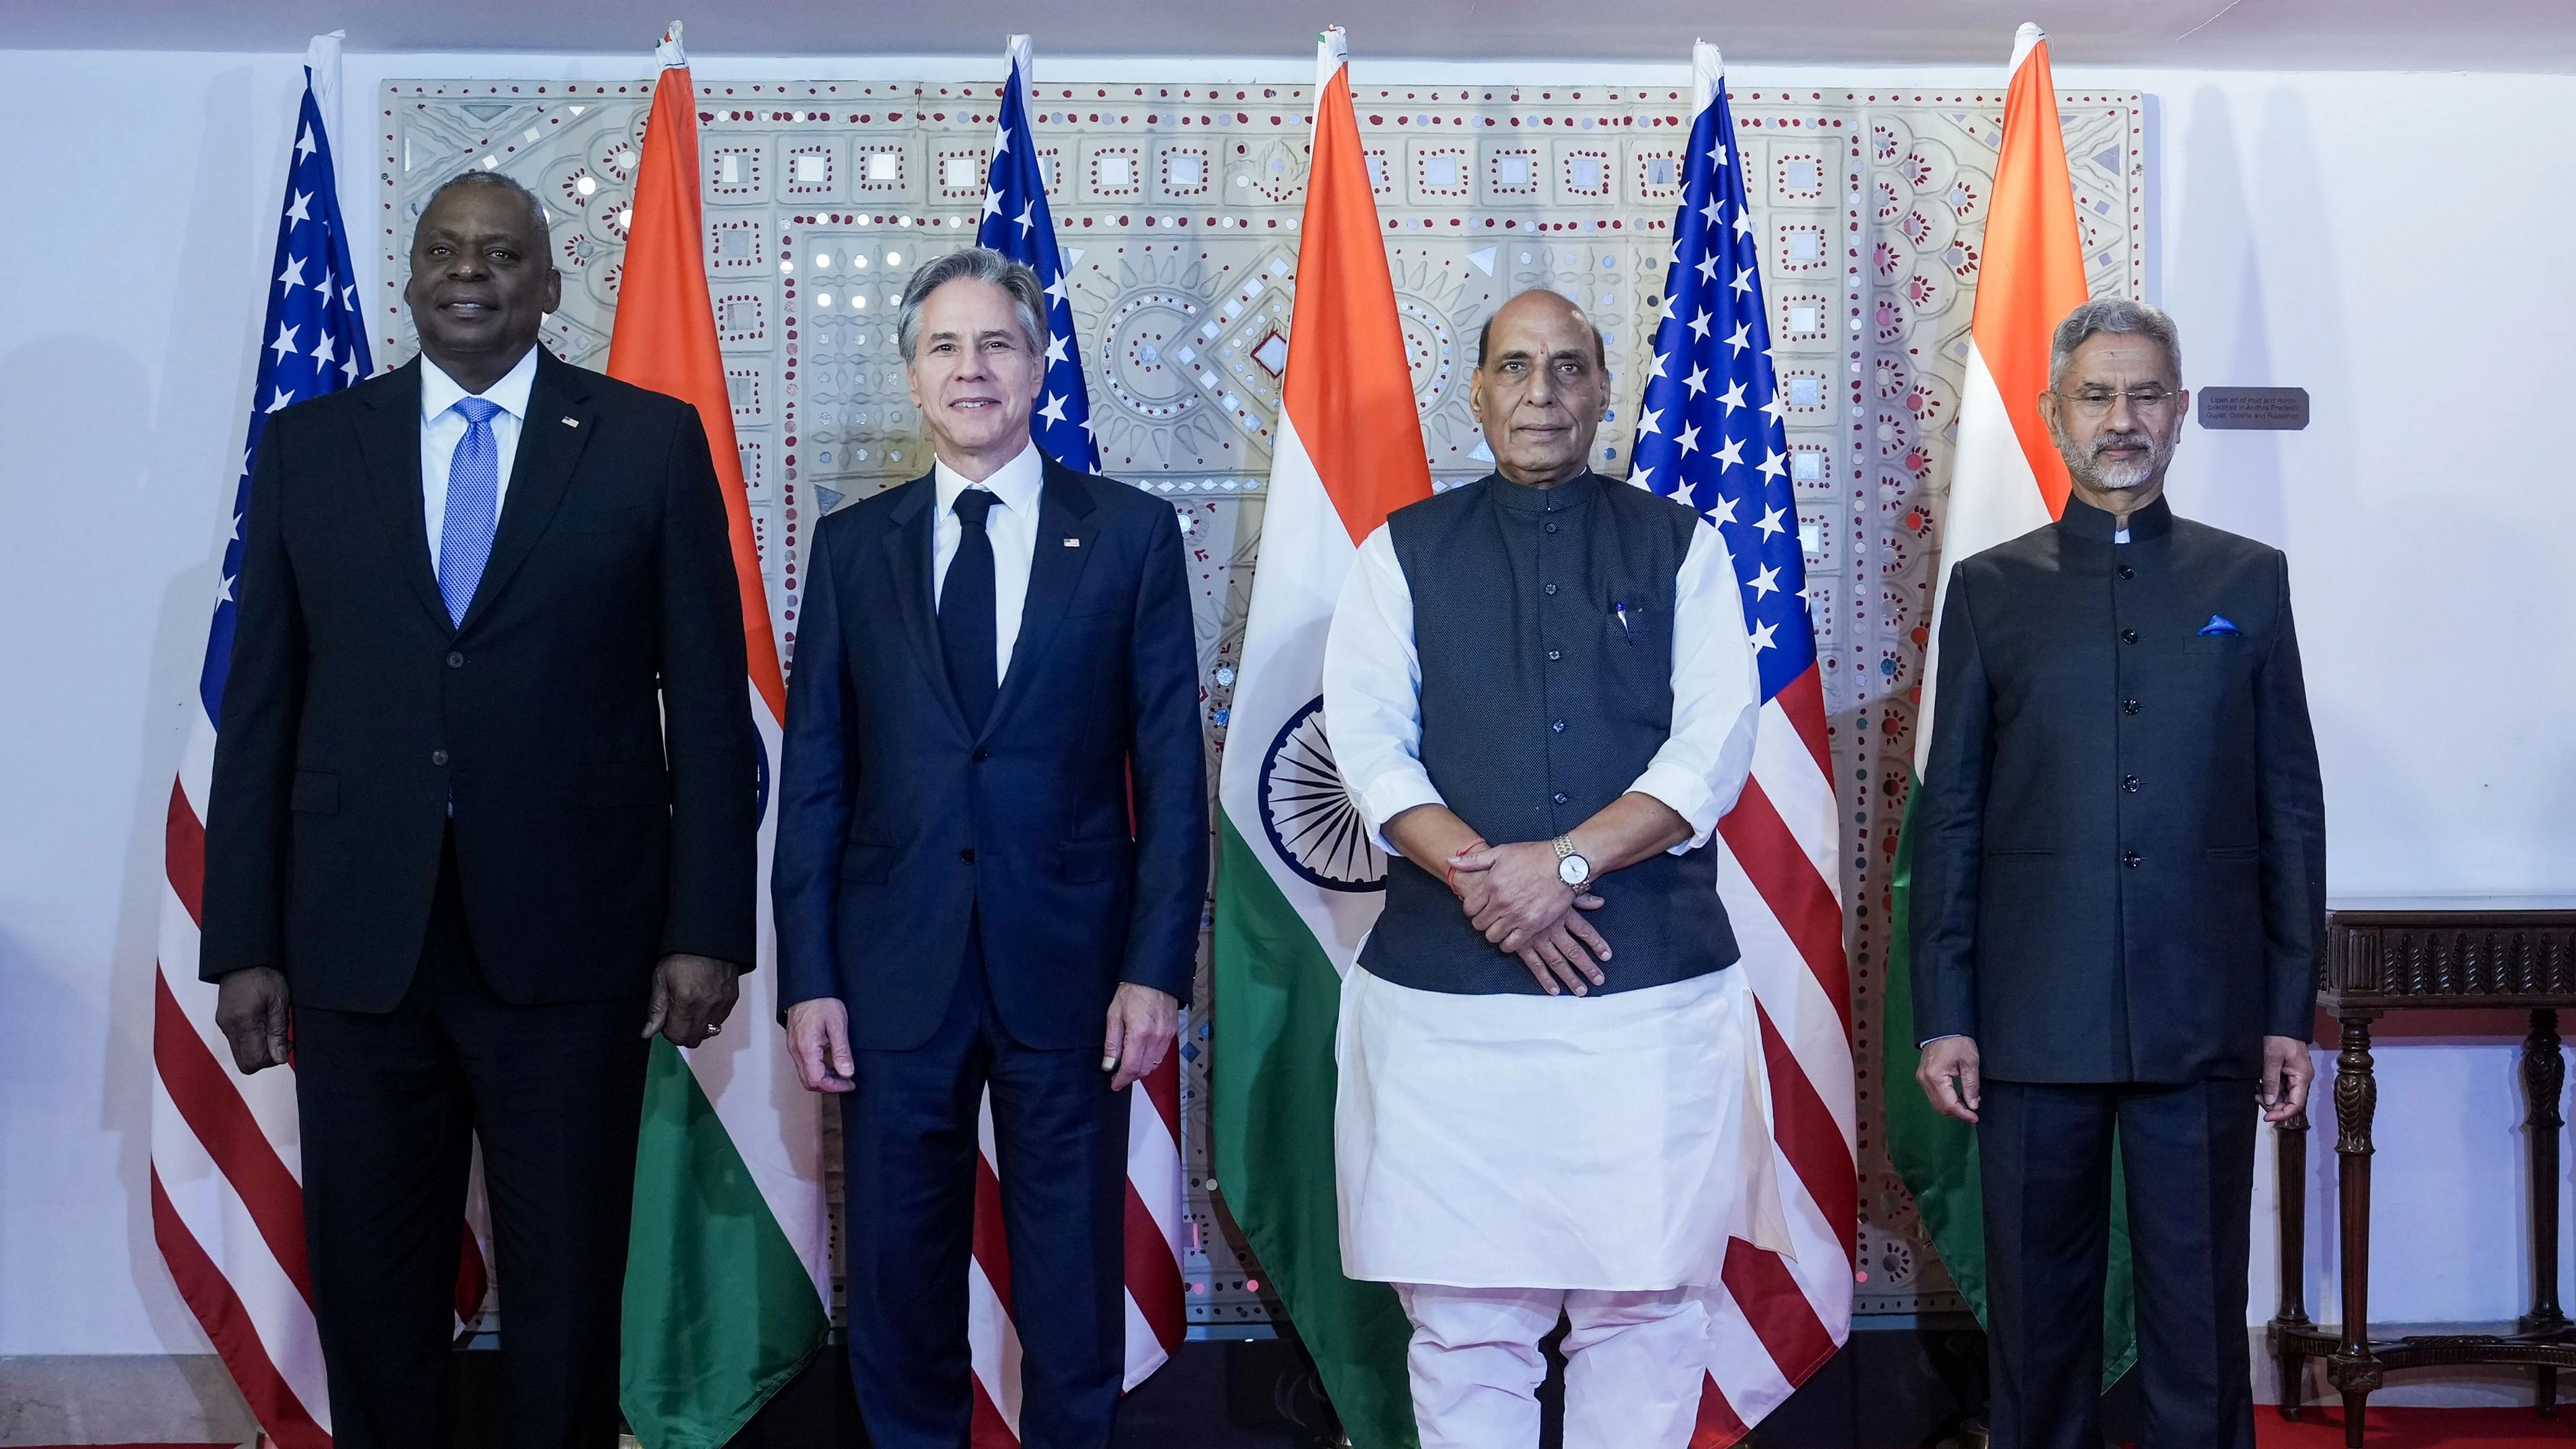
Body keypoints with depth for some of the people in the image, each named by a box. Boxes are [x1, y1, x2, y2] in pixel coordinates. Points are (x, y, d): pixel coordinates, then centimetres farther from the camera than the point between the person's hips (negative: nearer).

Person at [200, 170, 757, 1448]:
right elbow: (260, 709, 7)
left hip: (569, 941, -2)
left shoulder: (651, 441, 2)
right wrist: (243, 943, 3)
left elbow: (707, 701, 1)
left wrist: (706, 926, -4)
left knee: (566, 1284, 9)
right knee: (367, 1290, 10)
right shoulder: (307, 447, 8)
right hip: (355, 943, 2)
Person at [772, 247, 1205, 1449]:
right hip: (894, 969, 2)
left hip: (1068, 965, -1)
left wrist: (1157, 966, -7)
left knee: (1072, 1272, 8)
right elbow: (813, 776, 6)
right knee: (899, 1268, 9)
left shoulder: (1131, 534, 2)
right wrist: (807, 977, 0)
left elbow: (1171, 766, 0)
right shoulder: (852, 545, 8)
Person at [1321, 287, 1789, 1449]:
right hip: (1447, 983, 0)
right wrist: (1478, 876, -14)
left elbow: (1715, 743, -1)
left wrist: (1566, 860, -14)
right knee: (1463, 1315, 3)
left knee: (1645, 1307, 2)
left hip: (1651, 981, 0)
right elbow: (1367, 741, 0)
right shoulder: (1404, 554, 11)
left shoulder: (1680, 548, 10)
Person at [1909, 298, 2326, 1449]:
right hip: (2035, 1021, 0)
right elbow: (1950, 818, 6)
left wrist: (2291, 1011, 4)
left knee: (2199, 1313, 5)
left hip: (2205, 1022, 0)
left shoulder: (2249, 580, 9)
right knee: (2038, 1313, 7)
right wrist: (1943, 1016, 0)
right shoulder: (1990, 589, 8)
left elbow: (2290, 809, 8)